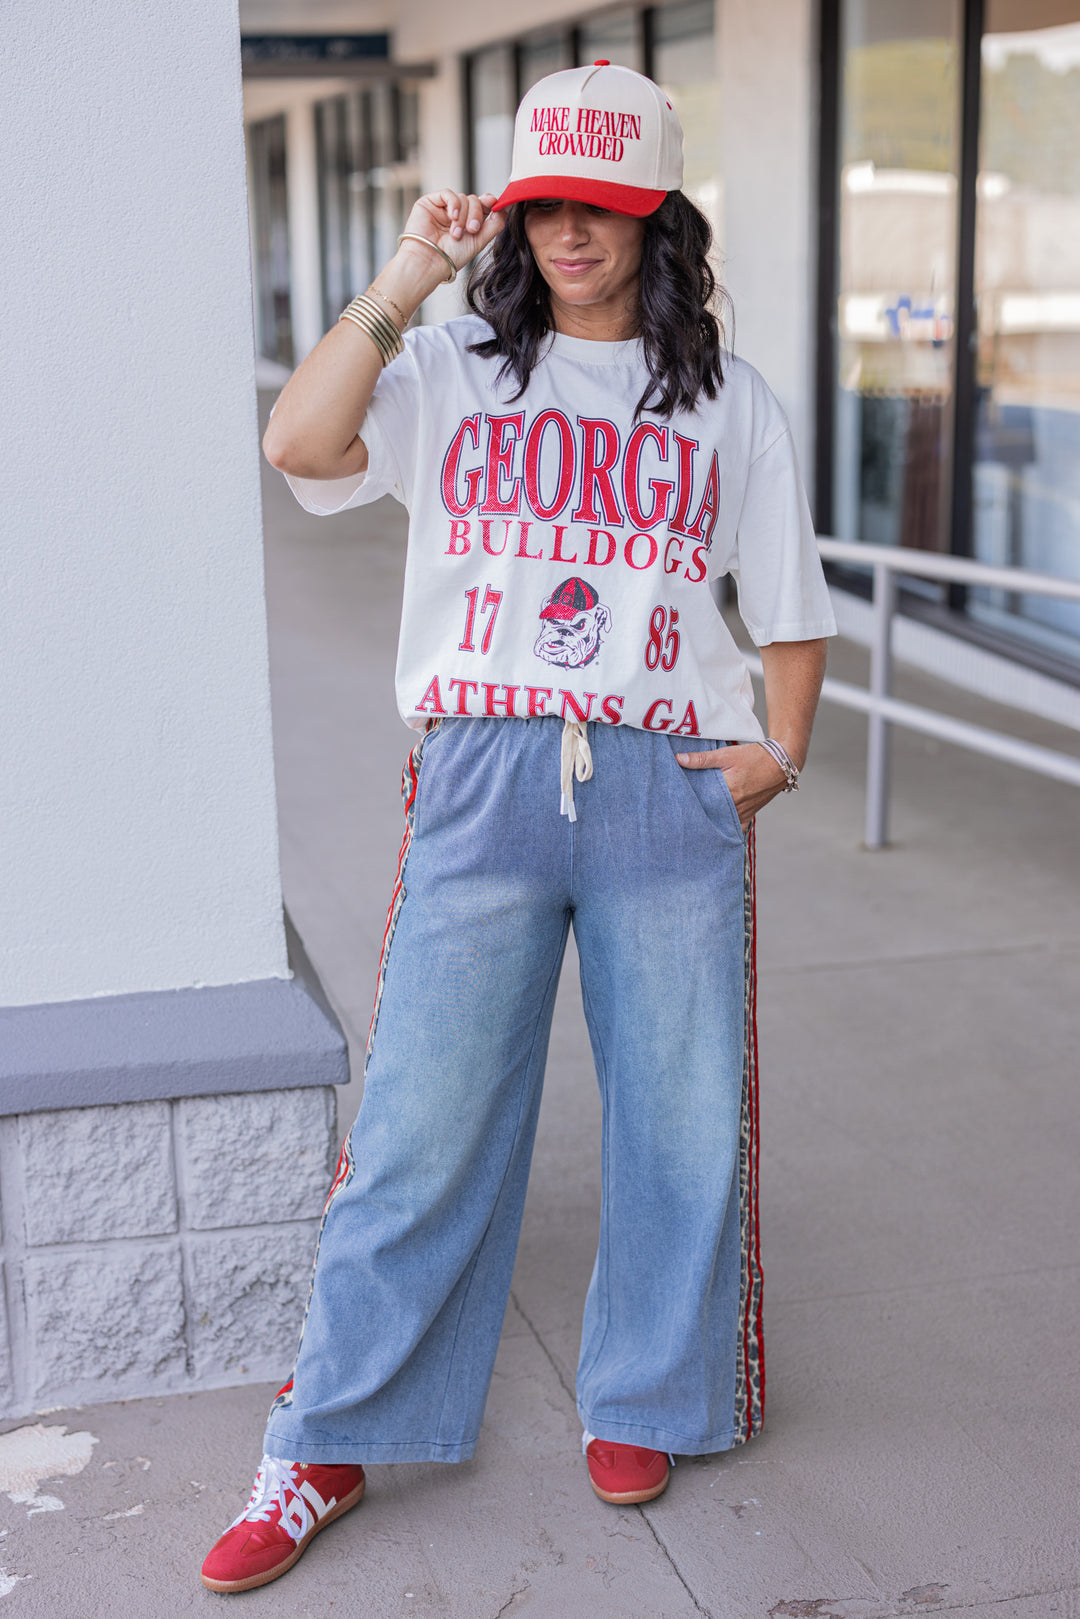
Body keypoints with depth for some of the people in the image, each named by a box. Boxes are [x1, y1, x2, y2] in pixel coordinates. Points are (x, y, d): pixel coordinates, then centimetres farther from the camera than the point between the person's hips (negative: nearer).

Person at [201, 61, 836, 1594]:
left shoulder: (728, 402, 12)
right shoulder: (451, 372, 8)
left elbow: (791, 602, 16)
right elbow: (301, 442, -11)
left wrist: (784, 748, 3)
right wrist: (402, 283, -11)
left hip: (670, 787, 2)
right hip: (484, 779, -1)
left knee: (680, 1115, 7)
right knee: (422, 1121, 1)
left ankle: (643, 1400, 29)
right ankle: (330, 1440, 15)